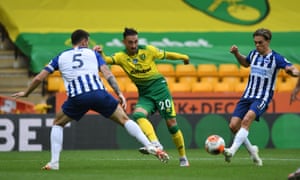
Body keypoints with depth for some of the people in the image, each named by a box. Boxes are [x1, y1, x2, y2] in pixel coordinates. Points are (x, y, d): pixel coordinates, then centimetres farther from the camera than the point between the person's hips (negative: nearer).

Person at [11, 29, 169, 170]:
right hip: (98, 93, 0)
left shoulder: (60, 57, 25)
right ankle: (151, 147, -2)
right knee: (125, 120, 11)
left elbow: (39, 78, 24)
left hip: (76, 98, 0)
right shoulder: (93, 53, 23)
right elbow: (107, 74, 8)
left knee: (58, 124, 25)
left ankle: (54, 162, 13)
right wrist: (119, 94, 5)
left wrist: (26, 93, 39)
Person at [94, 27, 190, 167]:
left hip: (159, 88, -1)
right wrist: (100, 54, -45)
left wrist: (183, 57, 23)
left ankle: (183, 158, 10)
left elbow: (166, 55, 9)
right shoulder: (121, 57, -6)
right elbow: (106, 60, -23)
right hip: (144, 95, 2)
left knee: (171, 123, -3)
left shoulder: (148, 50, -7)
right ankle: (155, 143, -41)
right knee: (138, 115, -29)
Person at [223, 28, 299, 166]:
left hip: (262, 98, -6)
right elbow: (245, 63, 33)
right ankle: (252, 151, 17)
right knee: (233, 126, -5)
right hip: (247, 96, 6)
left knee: (247, 120, -30)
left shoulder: (276, 58, -7)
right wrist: (236, 53, 15)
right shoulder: (254, 54, 10)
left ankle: (232, 151, -40)